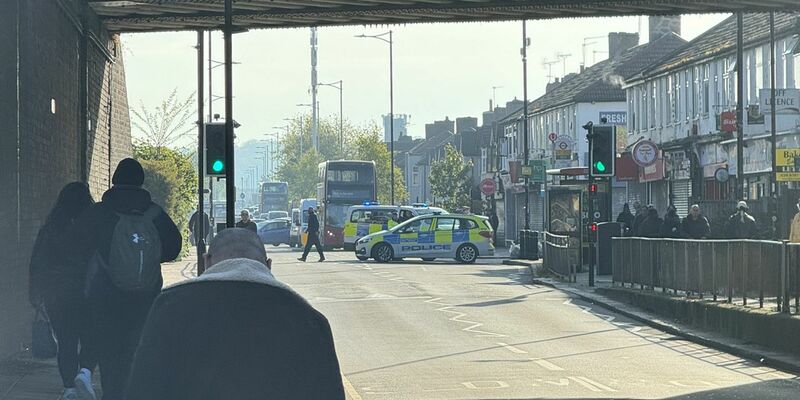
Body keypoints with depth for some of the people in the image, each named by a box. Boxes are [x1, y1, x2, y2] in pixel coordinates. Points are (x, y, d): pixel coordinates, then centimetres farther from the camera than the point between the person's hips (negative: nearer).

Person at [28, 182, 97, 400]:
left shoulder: (49, 229, 1)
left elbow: (37, 263, 4)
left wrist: (35, 294, 11)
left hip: (56, 294, 2)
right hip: (88, 293, -2)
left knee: (65, 341, 7)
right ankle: (85, 370, -12)